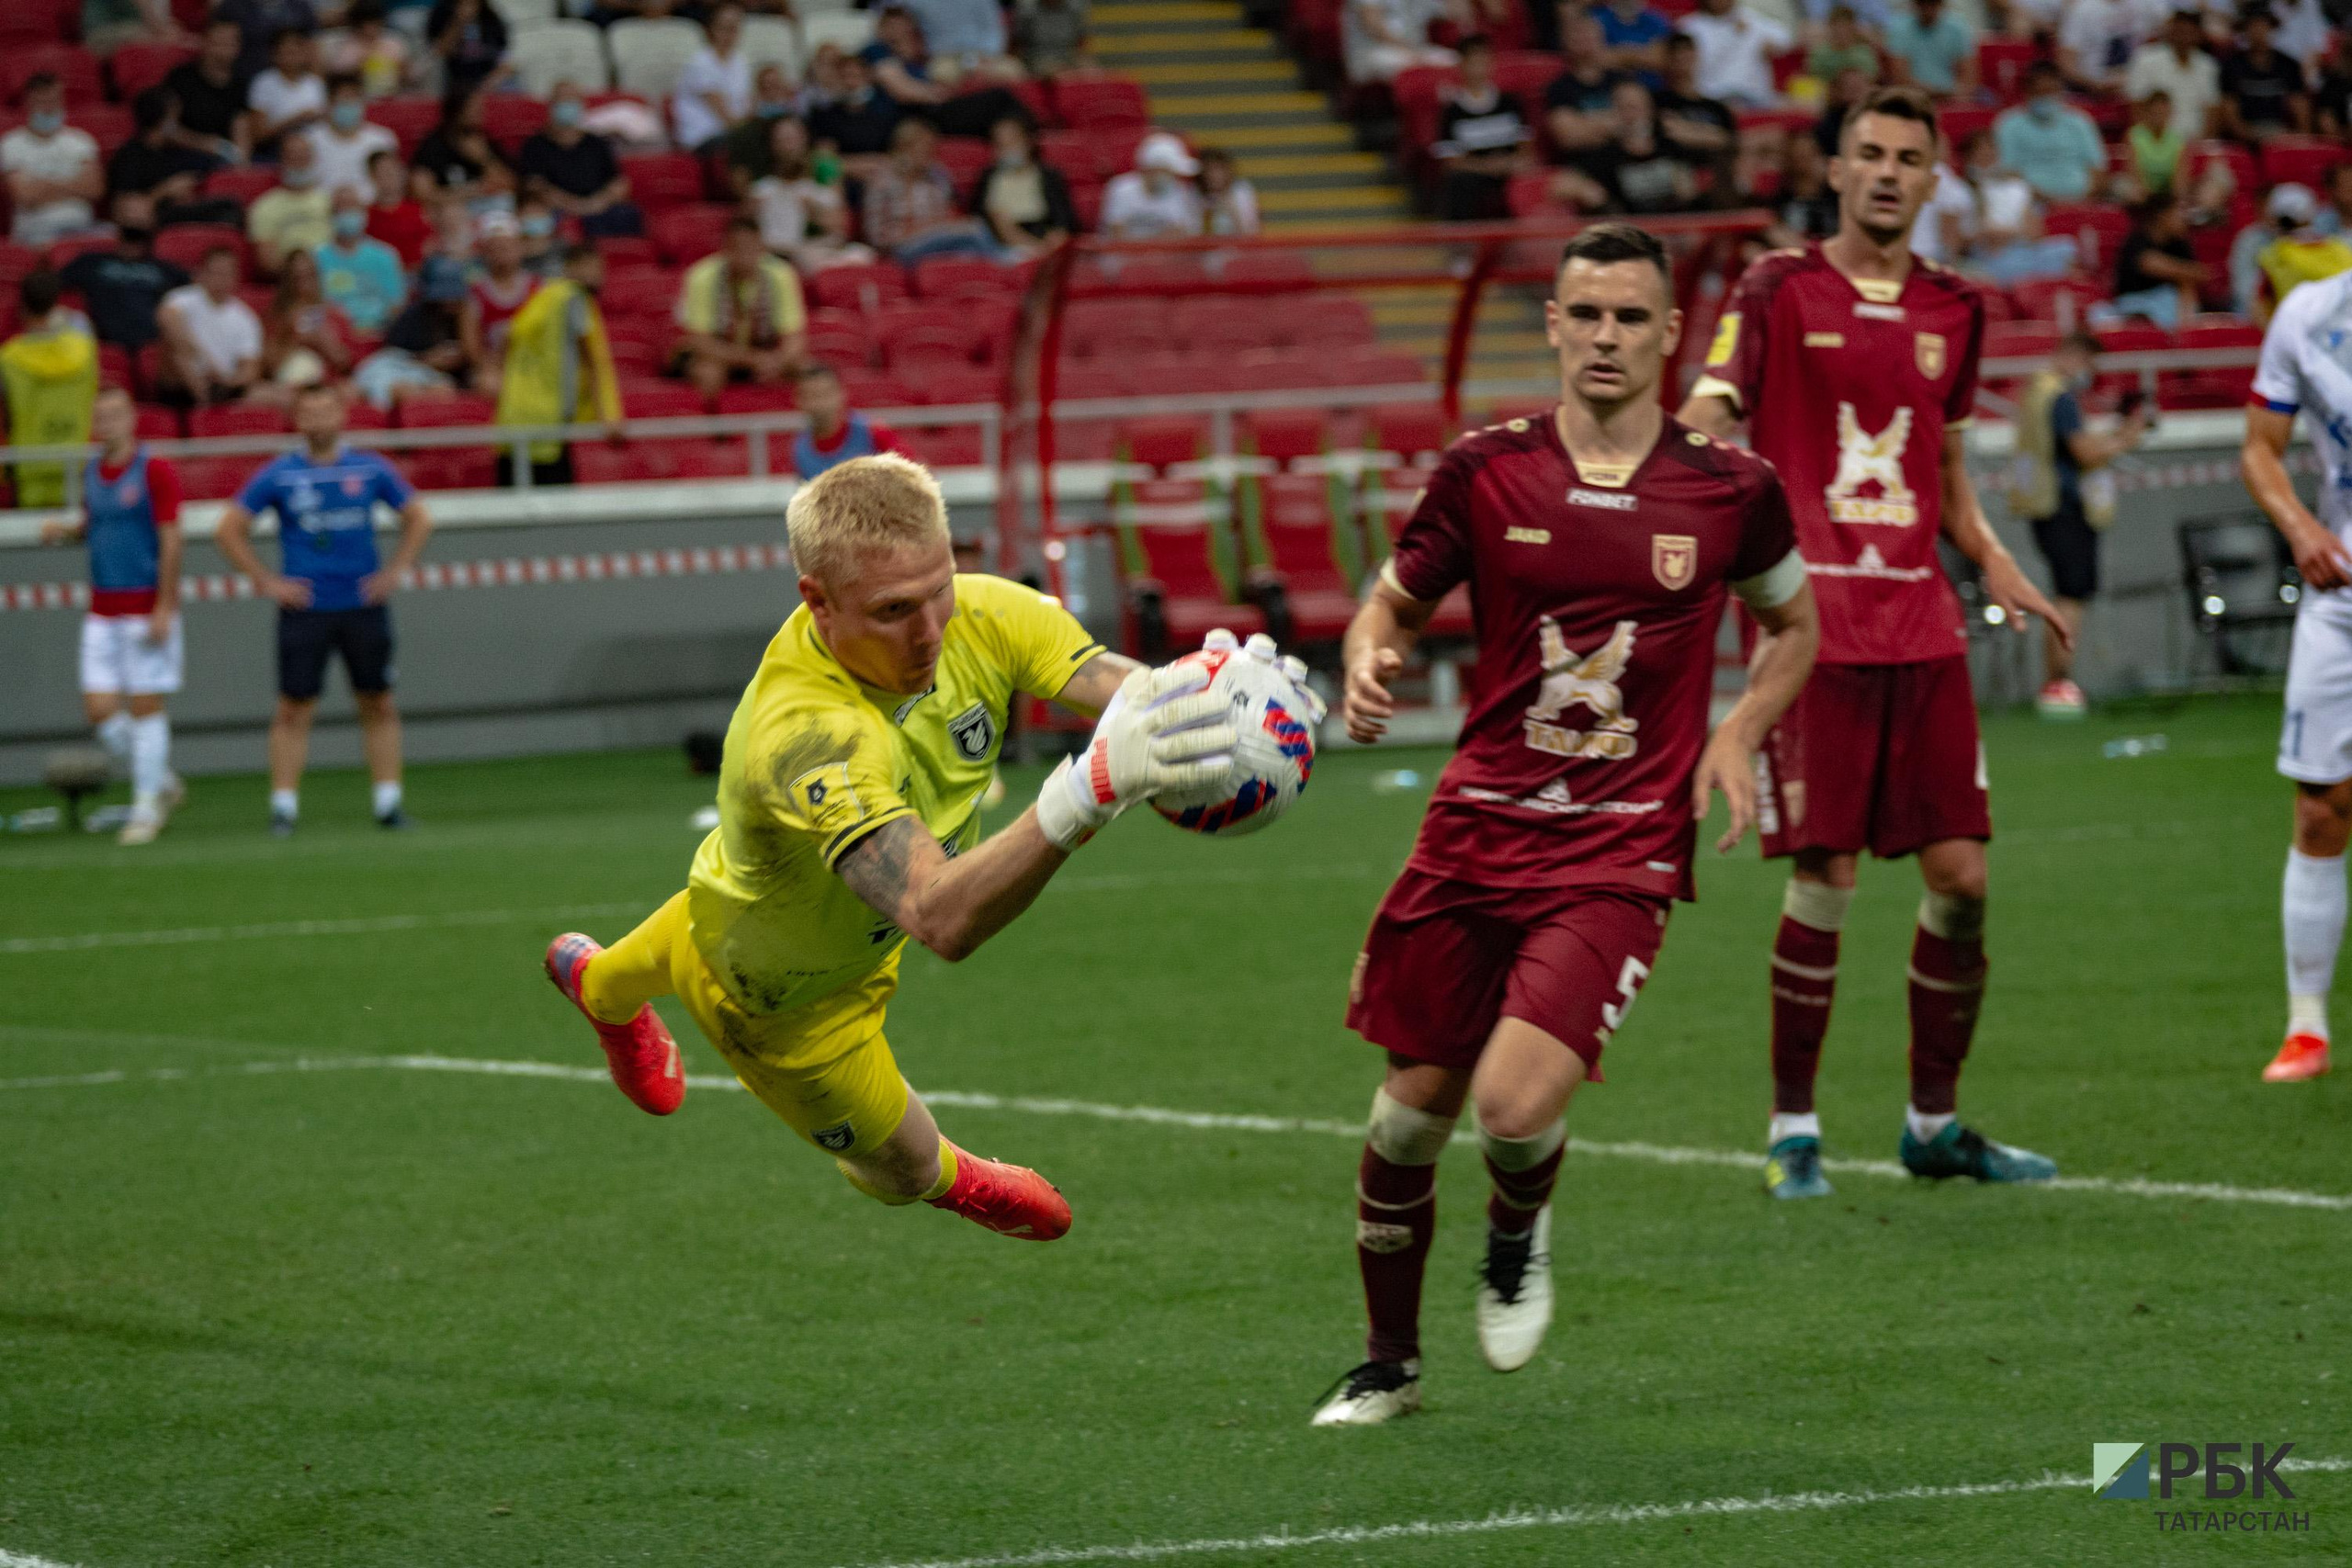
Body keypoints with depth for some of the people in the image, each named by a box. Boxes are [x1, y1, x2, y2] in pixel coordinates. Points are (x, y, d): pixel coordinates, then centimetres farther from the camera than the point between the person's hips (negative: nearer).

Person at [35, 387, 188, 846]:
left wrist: (164, 608, -17)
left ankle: (147, 808, 5)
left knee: (145, 705, -3)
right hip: (102, 611, 6)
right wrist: (65, 530, 2)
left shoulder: (155, 471, -9)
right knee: (100, 707, 0)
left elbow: (170, 540, -12)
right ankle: (162, 782, 18)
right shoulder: (91, 472, 11)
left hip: (148, 609, -6)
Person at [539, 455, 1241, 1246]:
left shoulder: (982, 615, -32)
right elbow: (942, 918, -63)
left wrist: (1219, 694, -64)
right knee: (903, 1166, 17)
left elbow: (1139, 694, -38)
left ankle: (601, 982, 75)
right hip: (781, 1000, -7)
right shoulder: (805, 734, -52)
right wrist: (1091, 788, -79)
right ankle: (949, 1183, 56)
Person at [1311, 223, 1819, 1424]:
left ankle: (1519, 1235, 17)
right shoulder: (1484, 470, 0)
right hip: (1478, 824, 2)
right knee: (1413, 1106, 6)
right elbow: (1392, 604, 12)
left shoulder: (1731, 489, 0)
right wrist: (1368, 665, -11)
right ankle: (1388, 1363, 28)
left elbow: (1795, 624, 18)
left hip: (1623, 852, -2)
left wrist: (1739, 734, 1)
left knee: (1516, 1104, -20)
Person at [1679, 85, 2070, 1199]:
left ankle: (1934, 1122, 15)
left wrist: (1989, 559, 8)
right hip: (1816, 624, -5)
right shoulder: (1777, 291, 0)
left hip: (1922, 627, 5)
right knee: (1826, 876, -7)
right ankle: (1792, 1128, 7)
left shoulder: (1951, 311, 14)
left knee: (1961, 875, 1)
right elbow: (1703, 430, -6)